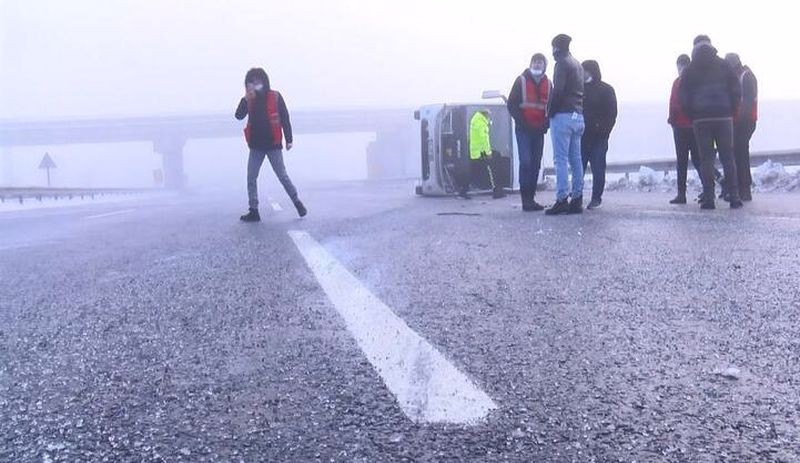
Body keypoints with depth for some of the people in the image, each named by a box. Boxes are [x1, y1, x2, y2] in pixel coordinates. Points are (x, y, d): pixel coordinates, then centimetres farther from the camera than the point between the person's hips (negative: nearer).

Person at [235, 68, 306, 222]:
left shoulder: (275, 97, -5)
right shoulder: (248, 99, 3)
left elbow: (285, 118, -1)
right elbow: (239, 116, -10)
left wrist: (288, 139, -2)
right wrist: (246, 99, -24)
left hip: (273, 144, -4)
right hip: (256, 146, 4)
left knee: (282, 176, 1)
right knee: (251, 178, 2)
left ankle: (297, 202, 18)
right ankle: (253, 211, 8)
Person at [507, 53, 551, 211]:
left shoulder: (548, 84, 12)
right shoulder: (521, 81, 2)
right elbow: (512, 105, -2)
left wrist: (546, 124, -3)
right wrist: (523, 123, -11)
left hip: (539, 131, 4)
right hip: (524, 130, -4)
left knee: (536, 165, 4)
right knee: (526, 162, -13)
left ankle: (531, 198, 10)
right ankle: (526, 200, -10)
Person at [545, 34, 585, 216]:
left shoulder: (562, 63, -6)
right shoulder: (577, 65, 20)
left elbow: (558, 90, -16)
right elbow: (580, 91, 18)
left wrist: (550, 111, -8)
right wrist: (578, 111, 14)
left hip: (563, 115, -8)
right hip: (578, 116, 8)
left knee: (560, 159, -8)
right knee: (575, 158, 8)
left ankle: (562, 200, -12)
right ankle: (577, 199, 9)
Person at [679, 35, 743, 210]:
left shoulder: (689, 71, 5)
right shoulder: (724, 66, 8)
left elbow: (683, 98, 1)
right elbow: (737, 90, 4)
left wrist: (692, 116, 10)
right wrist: (731, 111, 12)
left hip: (701, 119, -1)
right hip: (724, 117, 1)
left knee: (706, 158, 1)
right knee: (728, 157, 4)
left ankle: (708, 198, -3)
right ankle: (734, 197, 1)